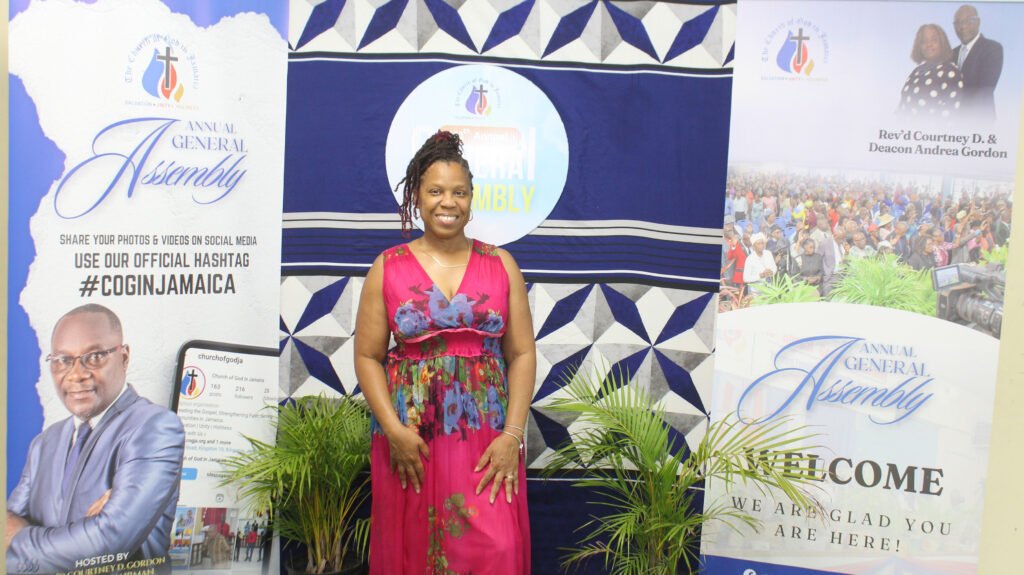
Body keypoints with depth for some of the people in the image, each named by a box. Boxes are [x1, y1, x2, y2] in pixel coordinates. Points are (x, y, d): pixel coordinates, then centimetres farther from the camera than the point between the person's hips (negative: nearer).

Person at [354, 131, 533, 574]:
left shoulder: (501, 264, 5)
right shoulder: (388, 267, 3)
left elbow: (522, 354, 2)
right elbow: (368, 356, 1)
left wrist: (513, 435, -7)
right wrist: (394, 429, -11)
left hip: (487, 441, 0)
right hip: (410, 439, 0)